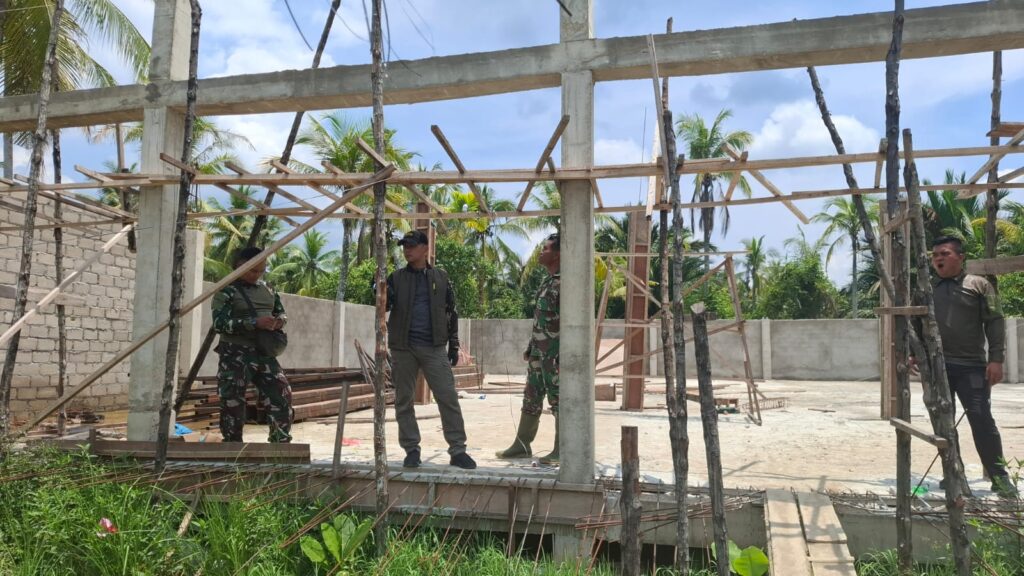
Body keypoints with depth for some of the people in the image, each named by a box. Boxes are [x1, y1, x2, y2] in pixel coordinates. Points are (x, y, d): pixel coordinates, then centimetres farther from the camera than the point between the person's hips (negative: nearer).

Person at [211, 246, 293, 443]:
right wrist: (255, 323, -25)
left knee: (281, 395, 2)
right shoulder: (226, 291, -7)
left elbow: (281, 311, 25)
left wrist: (281, 320, 0)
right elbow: (220, 323, -18)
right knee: (233, 402, -1)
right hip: (235, 356, -6)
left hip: (264, 353, 6)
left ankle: (281, 443, 13)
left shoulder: (266, 289, 12)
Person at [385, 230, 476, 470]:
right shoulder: (396, 278, 8)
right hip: (403, 347, 1)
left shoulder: (440, 278, 9)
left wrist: (453, 345, 9)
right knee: (403, 400, 4)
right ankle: (411, 450, 15)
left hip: (434, 347, -1)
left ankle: (458, 450, 1)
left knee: (448, 397, -5)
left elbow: (451, 312, 13)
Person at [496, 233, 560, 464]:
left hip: (556, 352, -9)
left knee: (559, 401, -1)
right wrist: (530, 346, 20)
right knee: (531, 398, 13)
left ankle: (560, 451, 8)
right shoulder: (547, 281, 15)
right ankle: (522, 445, 22)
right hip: (539, 352, 9)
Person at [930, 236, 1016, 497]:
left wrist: (996, 358, -9)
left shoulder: (979, 285, 4)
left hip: (971, 366, -3)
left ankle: (999, 478, 3)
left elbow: (994, 323, -1)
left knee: (981, 420, -6)